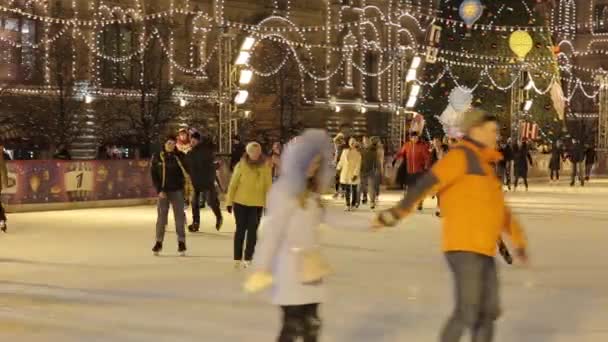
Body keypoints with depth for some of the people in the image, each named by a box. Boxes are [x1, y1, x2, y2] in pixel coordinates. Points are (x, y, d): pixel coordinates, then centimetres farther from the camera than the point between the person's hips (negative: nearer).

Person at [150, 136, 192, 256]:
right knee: (161, 216, 3)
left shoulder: (180, 156, -3)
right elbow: (154, 175, 0)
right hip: (163, 191, 0)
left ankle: (181, 243, 8)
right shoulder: (157, 157, -2)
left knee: (179, 216, 2)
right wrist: (159, 190, -8)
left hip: (177, 190, 0)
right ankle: (159, 242, 13)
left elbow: (187, 171, 0)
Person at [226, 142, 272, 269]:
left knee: (252, 231, 2)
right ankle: (237, 259, 15)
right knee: (241, 230, 8)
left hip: (257, 204, 1)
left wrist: (268, 204, -1)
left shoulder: (265, 167, -4)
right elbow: (233, 184, -4)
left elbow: (268, 186, 0)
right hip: (240, 203, -1)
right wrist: (229, 201, -3)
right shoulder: (241, 165, -8)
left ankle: (248, 259, 8)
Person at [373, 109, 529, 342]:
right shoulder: (461, 155, -5)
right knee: (467, 312, -15)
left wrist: (518, 240, 39)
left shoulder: (483, 165, 22)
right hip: (463, 246, -9)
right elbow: (428, 183, -15)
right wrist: (395, 213, -23)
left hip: (483, 251, 9)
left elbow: (498, 208, 33)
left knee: (488, 312, 12)